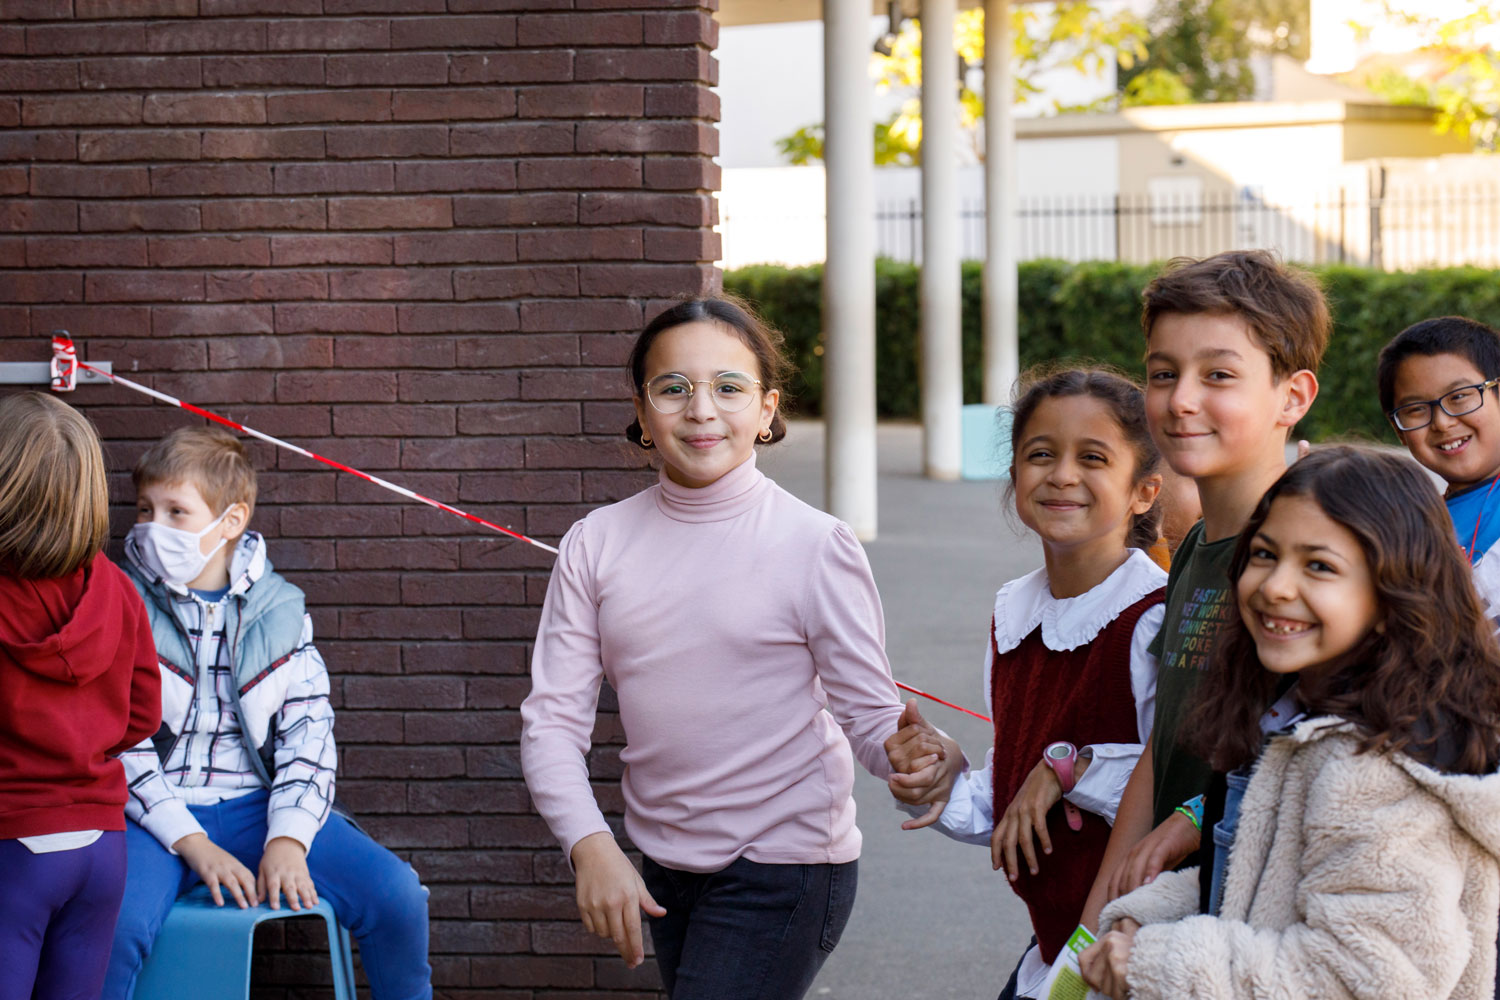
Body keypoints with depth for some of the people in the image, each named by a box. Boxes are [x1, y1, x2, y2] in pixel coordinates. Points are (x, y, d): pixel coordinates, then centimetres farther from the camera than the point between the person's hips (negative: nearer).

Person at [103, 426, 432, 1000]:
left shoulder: (280, 612, 9)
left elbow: (308, 733, 3)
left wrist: (287, 839, -14)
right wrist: (192, 844, -16)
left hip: (257, 806, 3)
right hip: (154, 815, -2)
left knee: (397, 894, -15)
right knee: (118, 920, -35)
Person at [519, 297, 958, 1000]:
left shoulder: (815, 546, -9)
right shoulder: (597, 545, 1)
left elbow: (871, 714, -9)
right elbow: (552, 717, -3)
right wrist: (590, 845, -20)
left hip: (784, 867, -5)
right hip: (661, 867, 5)